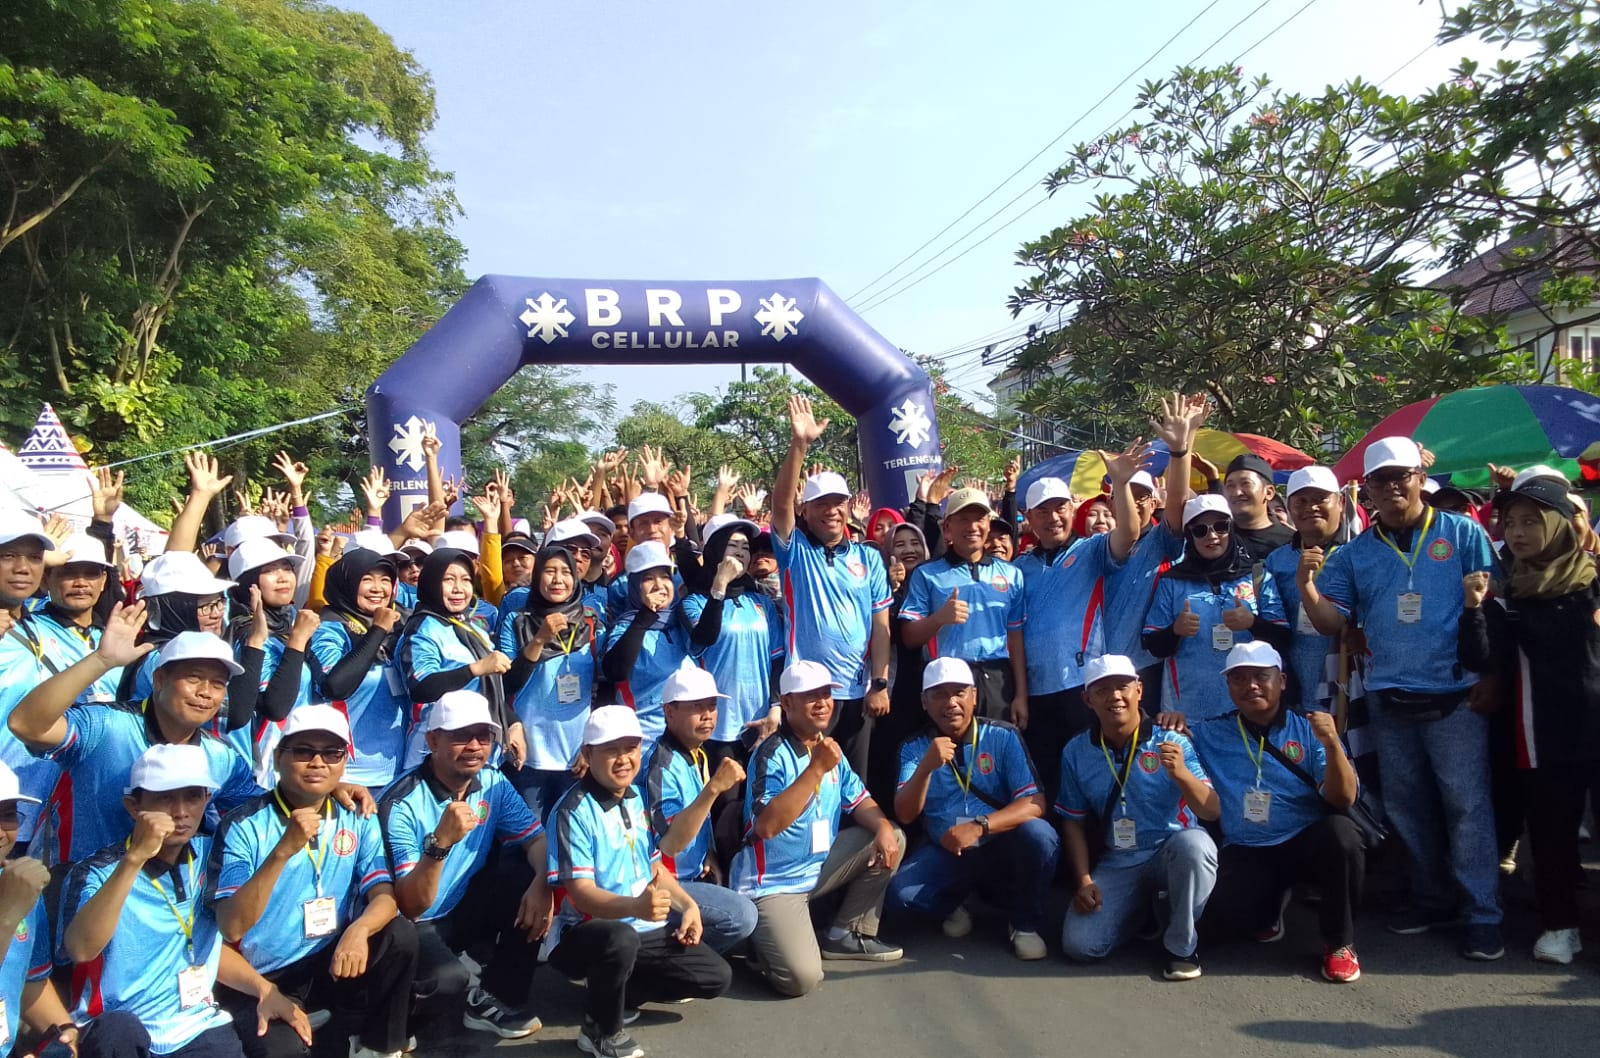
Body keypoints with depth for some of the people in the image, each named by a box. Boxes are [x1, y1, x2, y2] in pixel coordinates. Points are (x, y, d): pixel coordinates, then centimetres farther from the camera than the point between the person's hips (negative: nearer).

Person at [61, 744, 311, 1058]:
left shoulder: (209, 856, 4)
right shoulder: (99, 872, -9)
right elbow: (81, 950, -29)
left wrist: (264, 988, 2)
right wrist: (135, 858, -34)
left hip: (199, 1030, 3)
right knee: (118, 1029, -35)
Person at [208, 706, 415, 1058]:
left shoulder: (358, 820, -1)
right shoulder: (243, 825, -12)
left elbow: (385, 897, -10)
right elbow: (232, 928, -21)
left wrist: (359, 929, -33)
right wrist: (284, 850, -32)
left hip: (331, 963, 4)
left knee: (400, 935, -22)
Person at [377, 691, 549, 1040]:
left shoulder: (494, 784, -5)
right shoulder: (402, 804, -23)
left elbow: (538, 839, -3)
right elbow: (410, 906, -26)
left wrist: (541, 883, -26)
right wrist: (440, 842, -41)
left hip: (464, 909, 6)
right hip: (414, 923, -6)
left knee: (529, 873, -16)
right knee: (446, 977, -34)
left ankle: (494, 999, -2)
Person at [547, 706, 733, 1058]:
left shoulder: (636, 798, 6)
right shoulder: (575, 811, -19)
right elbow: (581, 893, -27)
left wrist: (688, 905, 2)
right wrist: (635, 906, -44)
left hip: (643, 928, 8)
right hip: (585, 932, -7)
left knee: (716, 977, 2)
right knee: (621, 938, -41)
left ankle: (612, 990, 15)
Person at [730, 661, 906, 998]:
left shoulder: (829, 747, 6)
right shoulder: (772, 754, -21)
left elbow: (857, 800, 13)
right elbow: (766, 826, -34)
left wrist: (883, 826, -10)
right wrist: (817, 769, -33)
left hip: (819, 866, 8)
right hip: (773, 883, -8)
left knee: (891, 840, 3)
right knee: (802, 978, -24)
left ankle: (848, 935, 13)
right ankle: (764, 940, 10)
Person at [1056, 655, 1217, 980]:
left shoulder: (1171, 741, -11)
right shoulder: (1075, 752, -1)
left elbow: (1212, 813, -17)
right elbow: (1073, 822, 8)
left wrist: (1181, 773, -36)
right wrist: (1084, 881, -2)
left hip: (1171, 852, -2)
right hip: (1116, 865, 3)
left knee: (1194, 842, -38)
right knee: (1079, 946, -17)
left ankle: (1182, 944, -11)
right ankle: (1140, 909, 17)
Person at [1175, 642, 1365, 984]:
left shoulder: (1309, 729, 3)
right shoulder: (1211, 735, 9)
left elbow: (1343, 799, -8)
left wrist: (1332, 744, -26)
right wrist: (1171, 726, -5)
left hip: (1308, 843, -1)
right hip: (1246, 852, 1)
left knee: (1339, 831, -35)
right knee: (1210, 911, -28)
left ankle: (1339, 943, -9)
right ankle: (1268, 913, 12)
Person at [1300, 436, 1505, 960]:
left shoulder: (1463, 534, 0)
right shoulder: (1355, 553, 7)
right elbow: (1333, 622, 2)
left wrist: (1491, 677, -7)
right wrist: (1306, 585, -17)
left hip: (1455, 697, -3)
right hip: (1389, 700, 4)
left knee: (1467, 804, -2)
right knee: (1406, 806, 12)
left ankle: (1483, 915, 7)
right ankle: (1433, 898, 27)